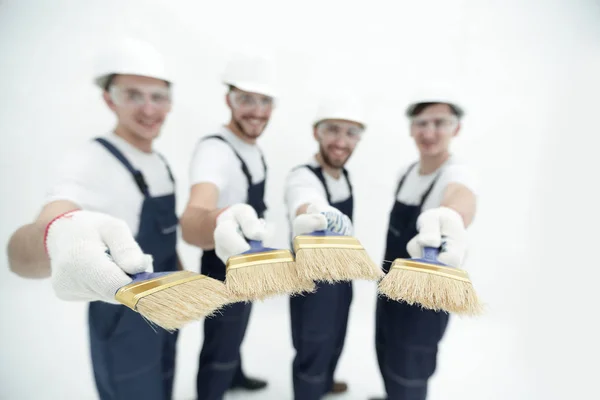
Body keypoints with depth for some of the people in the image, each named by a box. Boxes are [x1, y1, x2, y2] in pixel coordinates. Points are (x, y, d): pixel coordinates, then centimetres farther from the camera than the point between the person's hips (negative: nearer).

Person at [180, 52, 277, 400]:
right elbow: (192, 218, -52)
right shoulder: (215, 149, -31)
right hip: (224, 269, -9)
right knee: (219, 347, 13)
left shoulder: (255, 148, -3)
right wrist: (218, 223, -73)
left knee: (236, 332, 31)